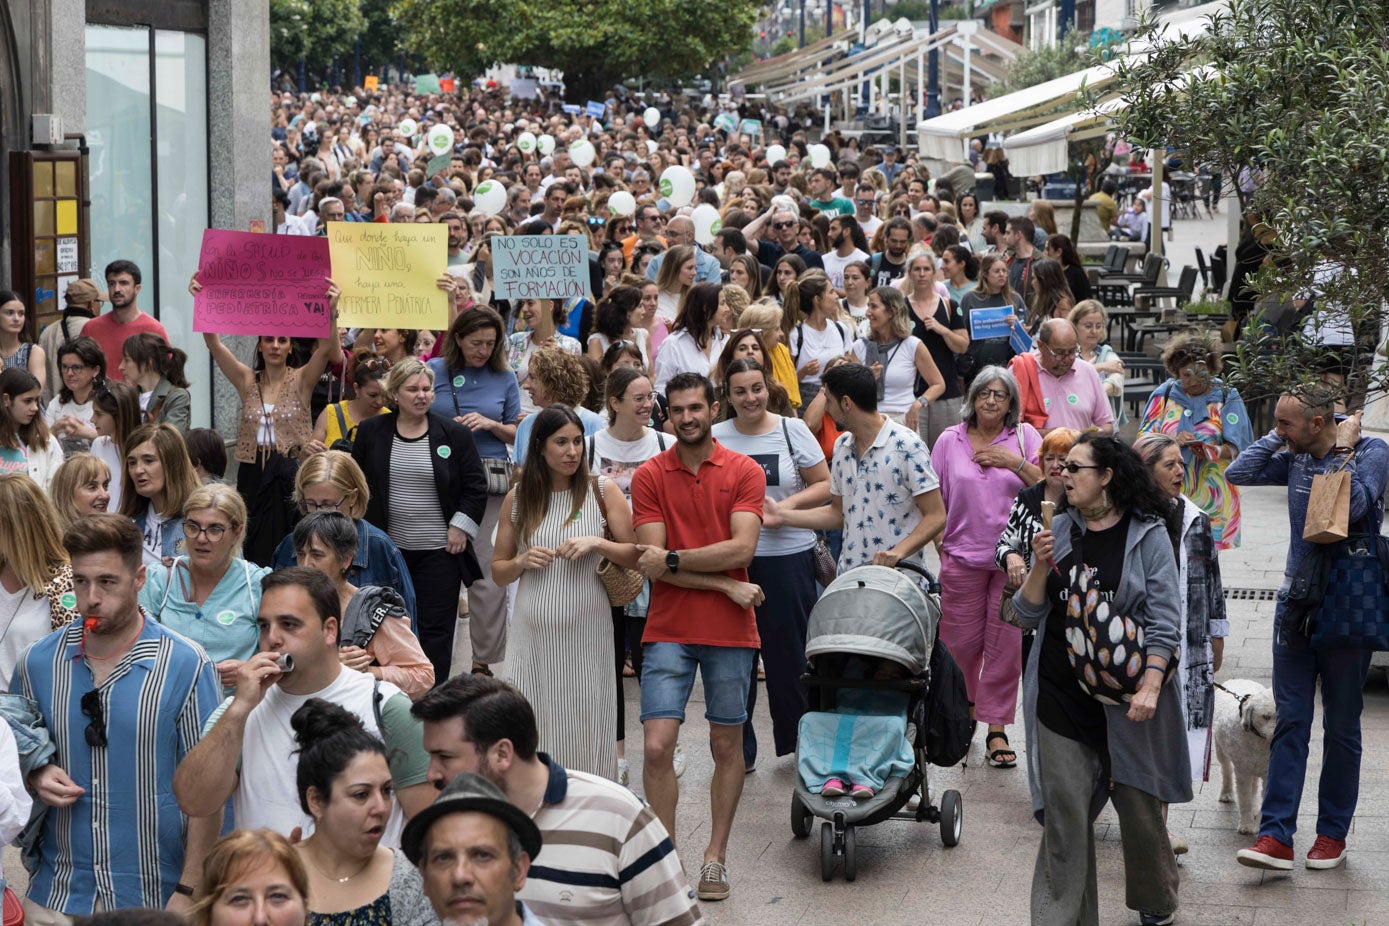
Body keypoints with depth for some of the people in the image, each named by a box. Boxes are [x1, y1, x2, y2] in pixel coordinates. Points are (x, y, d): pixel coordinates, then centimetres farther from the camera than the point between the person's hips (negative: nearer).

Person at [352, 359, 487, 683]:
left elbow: (476, 487, 4)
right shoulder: (371, 432, 3)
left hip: (439, 550, -1)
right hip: (387, 547, 2)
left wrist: (461, 527, -4)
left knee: (435, 629, -1)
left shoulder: (454, 434, -1)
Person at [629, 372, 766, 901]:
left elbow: (742, 548, -11)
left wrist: (674, 560, -14)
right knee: (657, 746, -9)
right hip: (668, 631, 0)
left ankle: (716, 856, 21)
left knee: (727, 746, 9)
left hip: (730, 631, 0)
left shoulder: (744, 472, 1)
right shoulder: (649, 475, 2)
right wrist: (725, 585, -11)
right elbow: (651, 562, -6)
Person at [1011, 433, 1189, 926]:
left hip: (1125, 696, -3)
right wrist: (1040, 565, -10)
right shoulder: (1059, 530, 8)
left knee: (1139, 806, 8)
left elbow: (1163, 617, -7)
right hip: (1061, 695, 3)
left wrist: (1151, 686, -16)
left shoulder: (1147, 534, -3)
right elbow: (1028, 613, 8)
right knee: (1064, 811, -2)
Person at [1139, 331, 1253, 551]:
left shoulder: (1226, 397, 5)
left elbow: (1238, 447, 0)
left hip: (1211, 491, -1)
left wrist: (1216, 452, -22)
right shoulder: (1164, 395, 9)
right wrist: (1172, 441, -12)